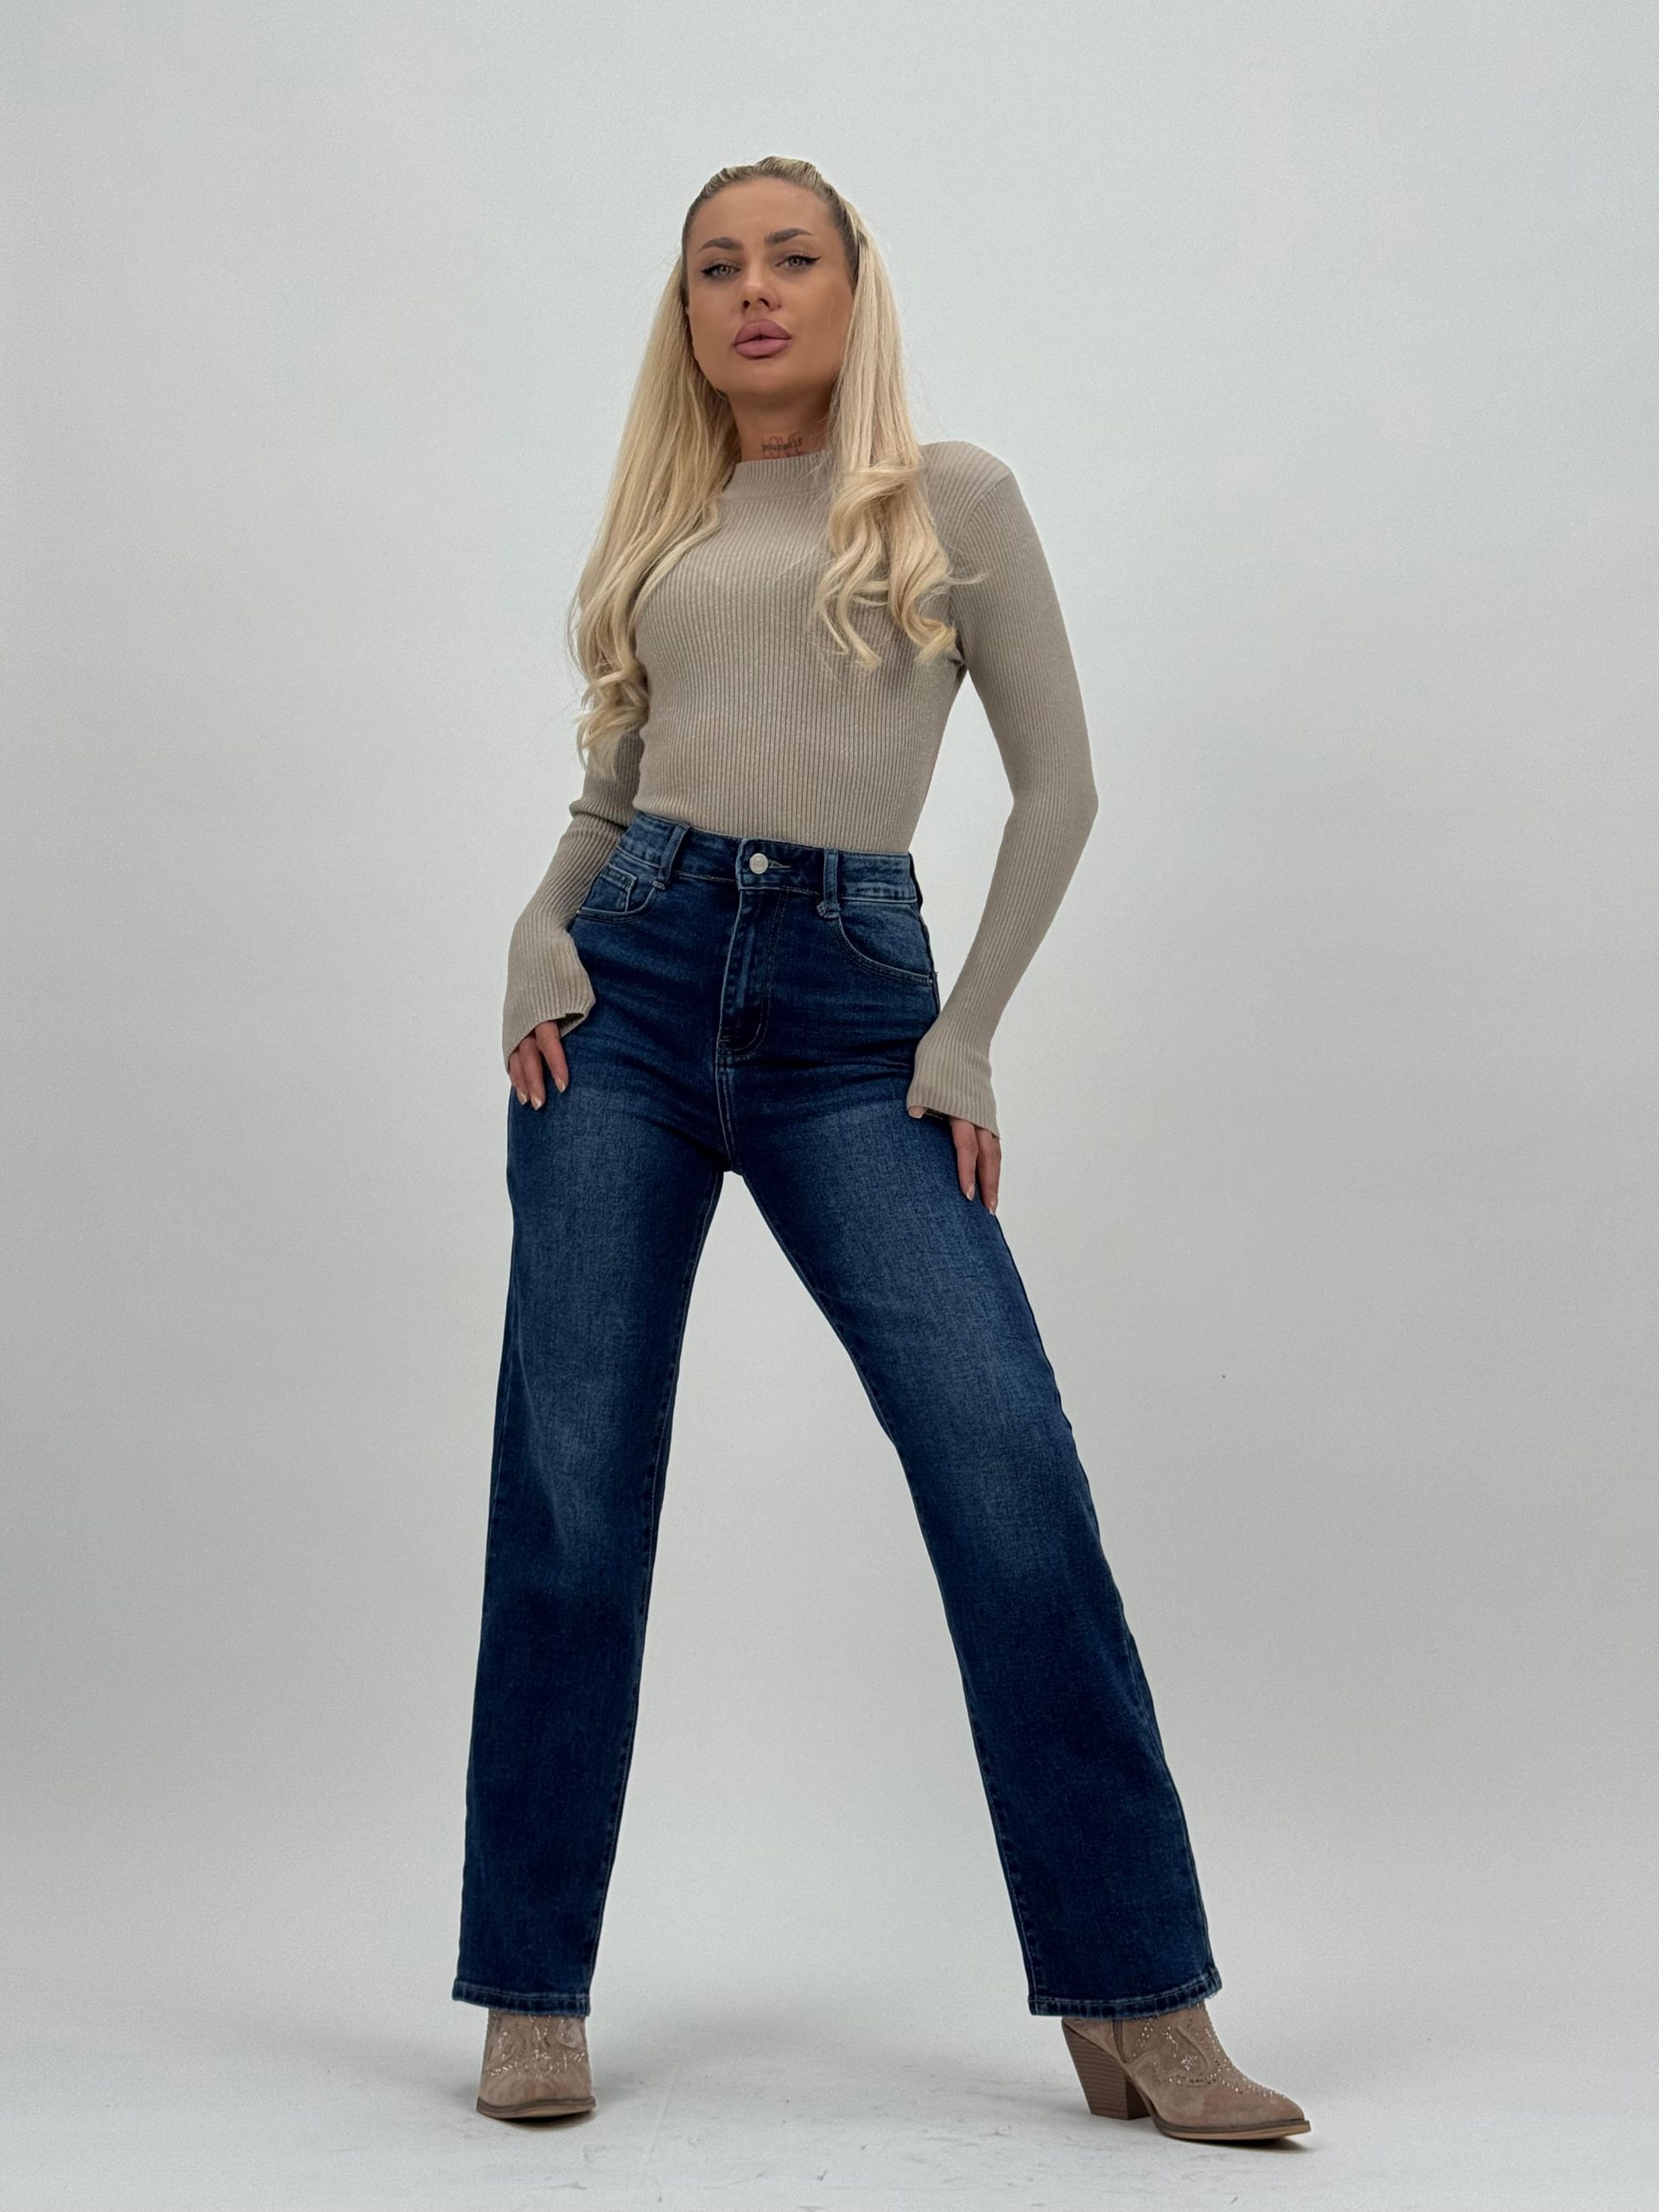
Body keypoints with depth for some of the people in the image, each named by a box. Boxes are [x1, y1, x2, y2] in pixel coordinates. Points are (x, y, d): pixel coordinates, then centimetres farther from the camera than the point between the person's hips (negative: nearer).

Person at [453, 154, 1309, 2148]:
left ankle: (1135, 2007, -5)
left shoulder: (953, 497, 9)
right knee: (571, 1494, -1)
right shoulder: (655, 528, 18)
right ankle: (532, 1997, 10)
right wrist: (535, 937, 1)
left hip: (850, 1009, -2)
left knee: (1011, 1472, -13)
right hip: (633, 986, 3)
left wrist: (970, 1032, -1)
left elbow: (1058, 780, 7)